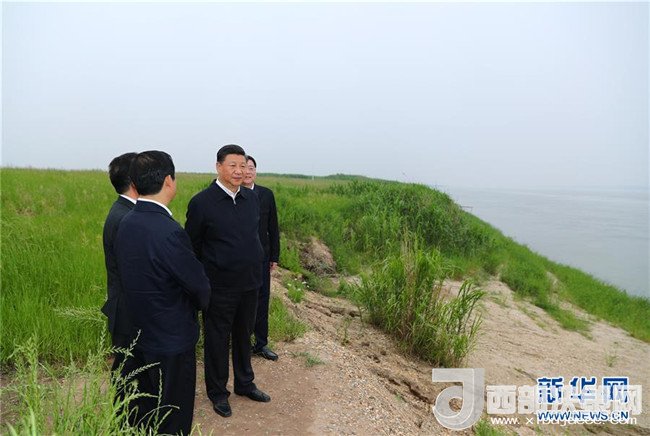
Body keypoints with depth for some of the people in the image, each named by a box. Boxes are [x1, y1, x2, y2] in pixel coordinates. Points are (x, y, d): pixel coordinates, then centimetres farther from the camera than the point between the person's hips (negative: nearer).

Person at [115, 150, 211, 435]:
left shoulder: (126, 223, -3)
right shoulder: (169, 232, -28)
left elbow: (135, 275, 5)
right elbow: (199, 285, -18)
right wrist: (200, 303, 4)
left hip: (140, 334, 8)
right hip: (172, 340, -8)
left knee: (145, 412, 26)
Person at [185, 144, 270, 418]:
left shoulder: (252, 198, 3)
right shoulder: (201, 202, -13)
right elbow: (192, 247, -6)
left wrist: (257, 266, 13)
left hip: (250, 283, 5)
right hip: (220, 287, -5)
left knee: (244, 336, 21)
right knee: (217, 340, 13)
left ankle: (244, 383, 42)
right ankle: (217, 392, 34)